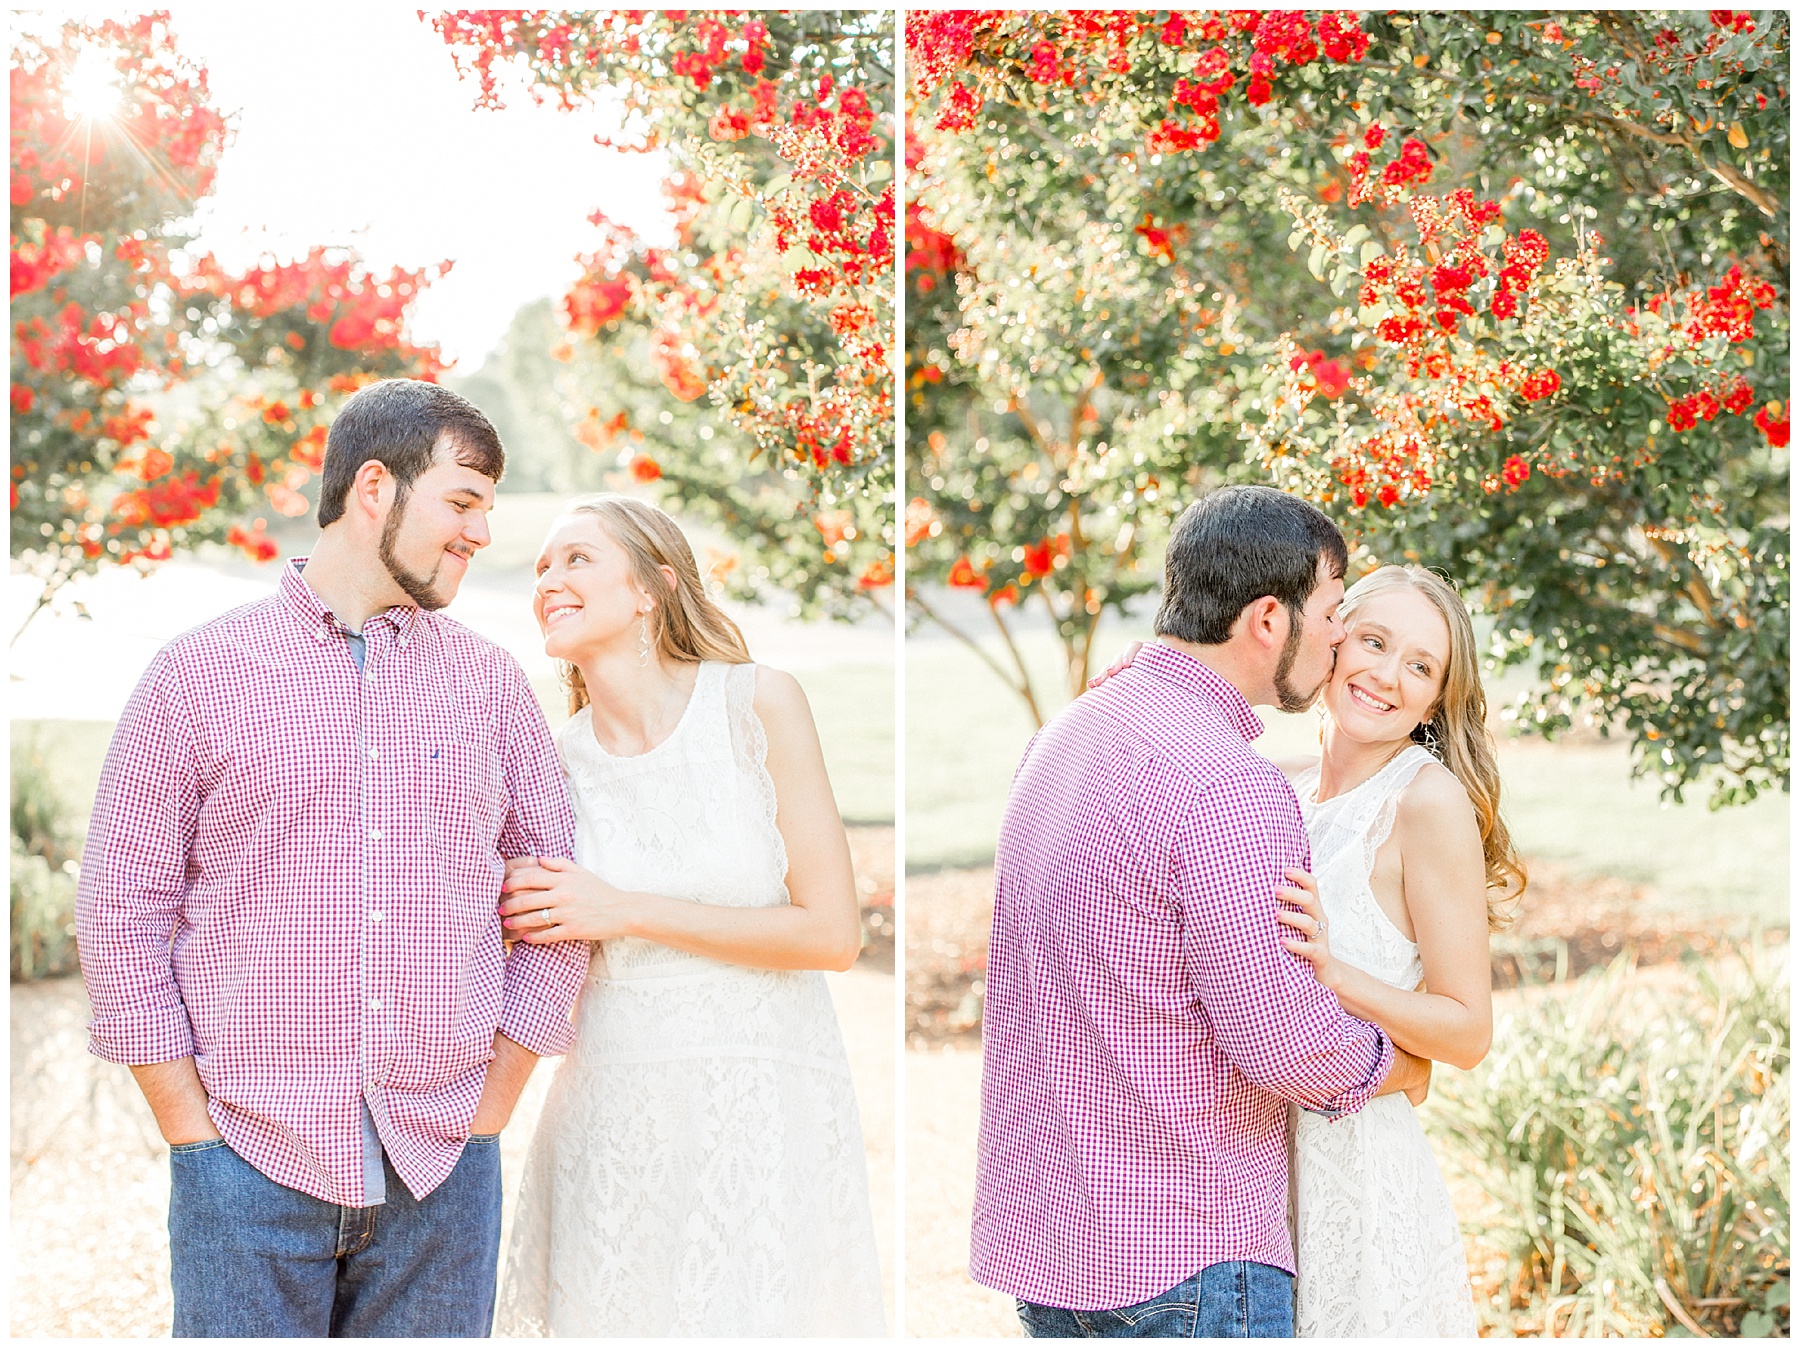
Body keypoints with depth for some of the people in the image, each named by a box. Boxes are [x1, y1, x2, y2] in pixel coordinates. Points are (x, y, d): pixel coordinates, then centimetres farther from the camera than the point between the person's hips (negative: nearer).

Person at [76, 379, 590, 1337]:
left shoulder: (491, 683, 10)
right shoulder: (198, 674, 1)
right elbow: (120, 910, 1)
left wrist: (489, 1110, 4)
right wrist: (195, 1133, -4)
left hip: (442, 1175, 3)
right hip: (250, 1170, -2)